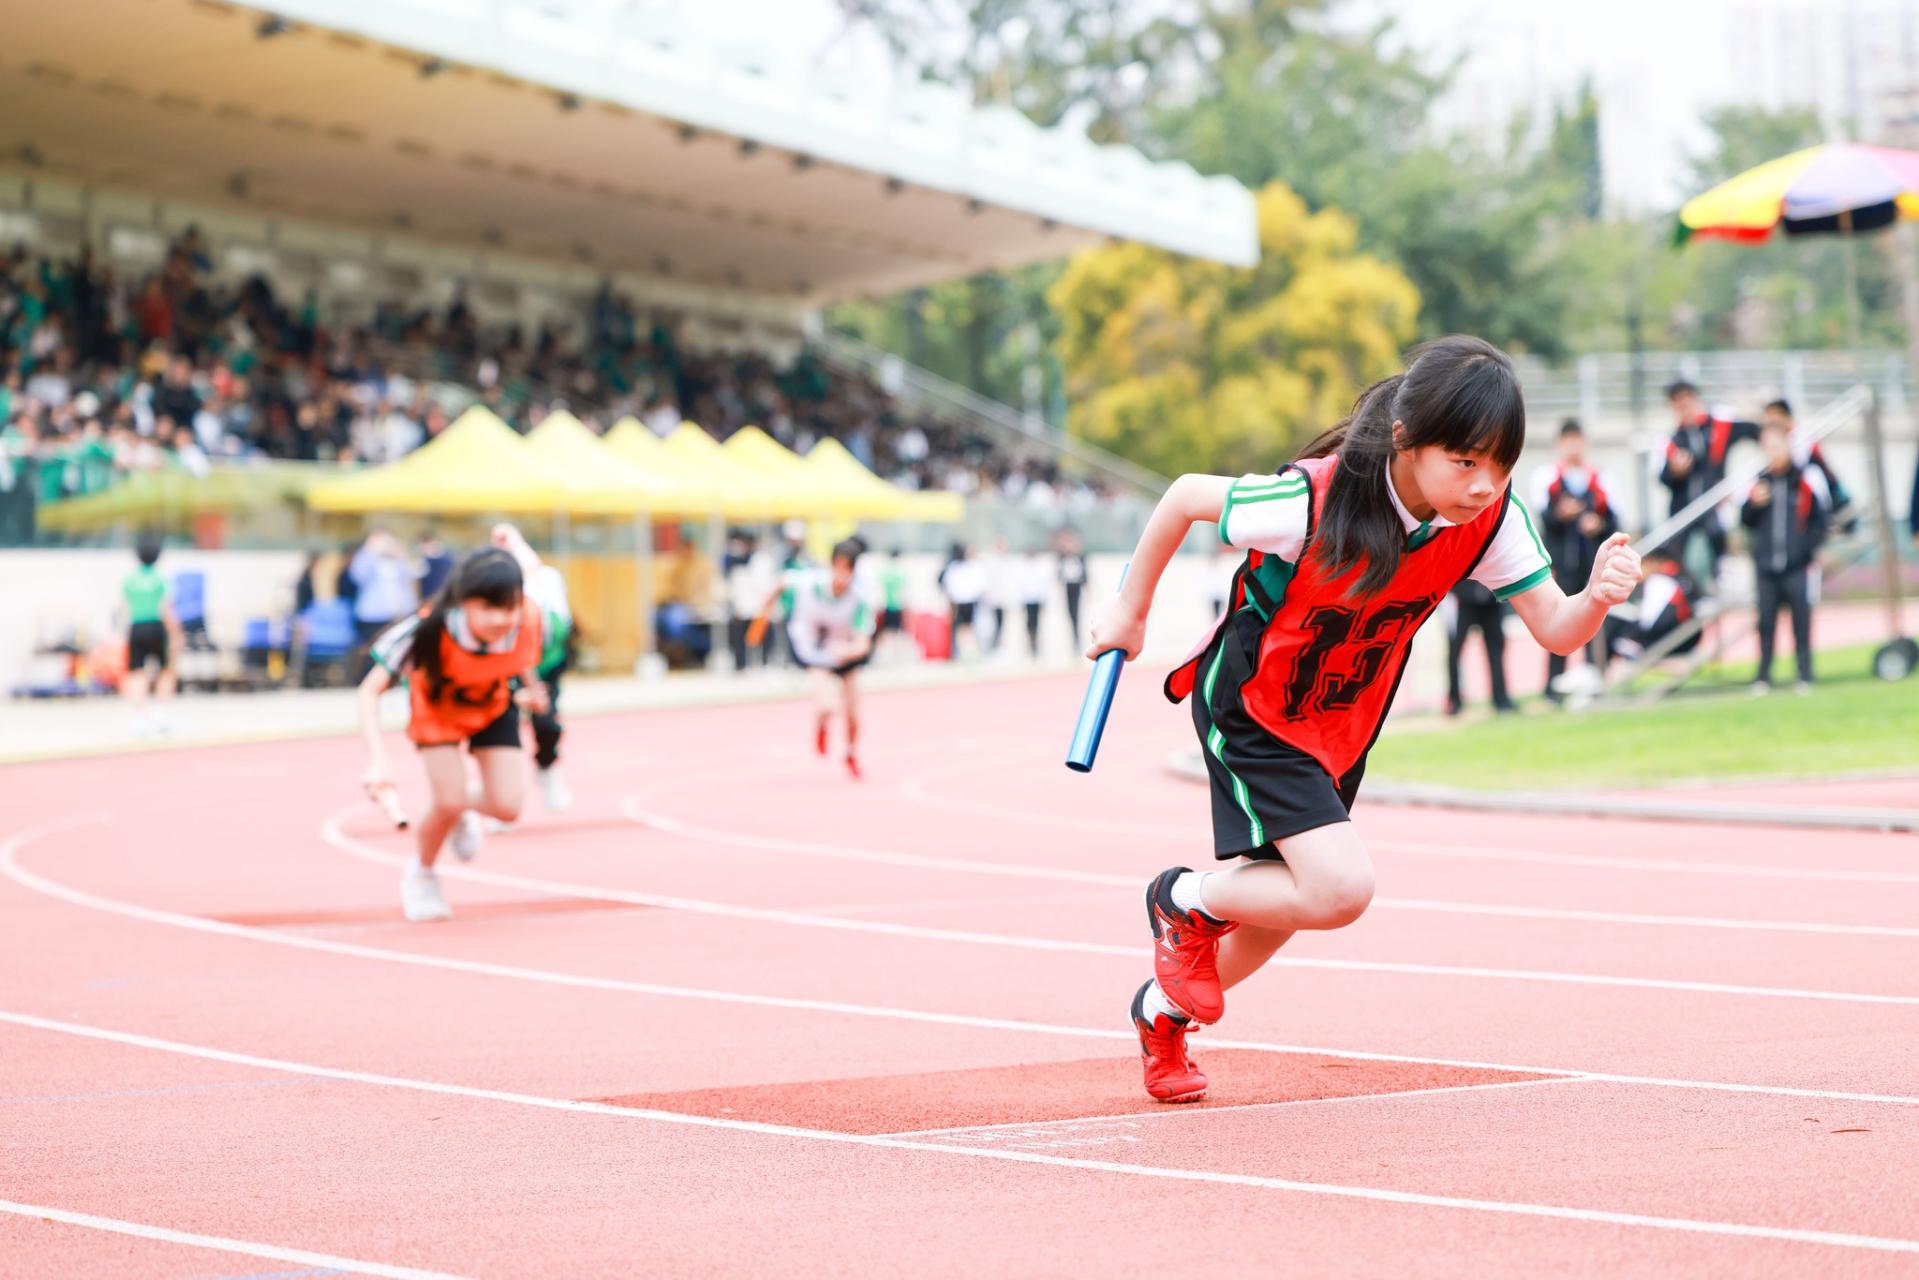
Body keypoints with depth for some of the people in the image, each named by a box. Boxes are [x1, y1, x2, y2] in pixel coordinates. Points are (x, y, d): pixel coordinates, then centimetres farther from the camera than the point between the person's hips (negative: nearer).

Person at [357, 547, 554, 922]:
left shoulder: (528, 621, -34)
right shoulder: (428, 631, -41)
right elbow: (370, 690, -37)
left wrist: (530, 687, -11)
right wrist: (377, 760, -47)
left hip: (495, 705, 3)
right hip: (436, 707, -3)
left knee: (507, 806, -10)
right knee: (450, 800, -17)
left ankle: (461, 813, 29)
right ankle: (421, 876, 17)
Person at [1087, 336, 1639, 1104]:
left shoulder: (1490, 519, -19)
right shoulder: (1315, 501, -34)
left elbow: (1555, 631, -18)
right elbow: (1187, 496, -19)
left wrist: (1598, 598, -42)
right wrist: (1131, 610, -6)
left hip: (1343, 725, 6)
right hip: (1249, 707, -6)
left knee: (1280, 906, 18)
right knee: (1340, 888, -23)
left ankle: (1165, 1011, 46)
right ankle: (1187, 901, 6)